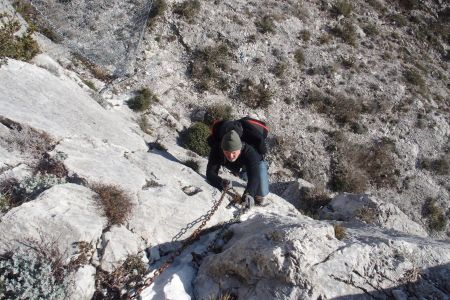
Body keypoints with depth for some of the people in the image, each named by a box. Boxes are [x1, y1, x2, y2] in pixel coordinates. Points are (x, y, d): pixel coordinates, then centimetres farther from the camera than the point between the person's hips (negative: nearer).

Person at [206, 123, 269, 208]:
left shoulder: (249, 151, -46)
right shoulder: (216, 150, -39)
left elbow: (254, 175, -56)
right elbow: (210, 173, -45)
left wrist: (249, 193, -74)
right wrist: (221, 182, -67)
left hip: (255, 163, -3)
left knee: (261, 167, -30)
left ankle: (260, 196, -13)